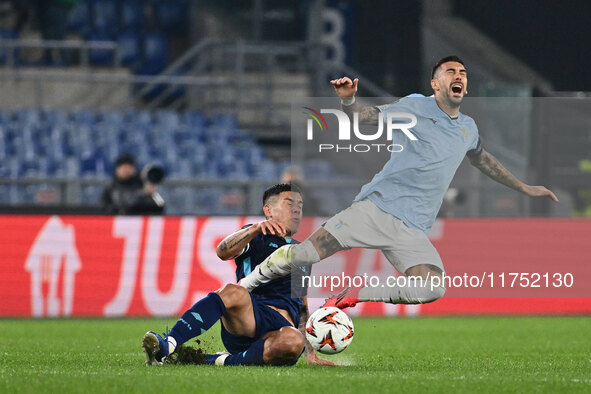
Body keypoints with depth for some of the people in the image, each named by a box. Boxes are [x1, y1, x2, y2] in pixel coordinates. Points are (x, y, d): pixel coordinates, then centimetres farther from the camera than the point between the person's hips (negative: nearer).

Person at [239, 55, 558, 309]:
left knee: (432, 288, -24)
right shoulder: (416, 107, 4)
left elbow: (482, 160, 38)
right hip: (375, 207, -4)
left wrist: (525, 189, 42)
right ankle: (239, 289, 5)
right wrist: (348, 100, -21)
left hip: (412, 231, 4)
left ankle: (353, 297, -8)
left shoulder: (468, 129, 19)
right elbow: (367, 116, 1)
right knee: (303, 254, -17)